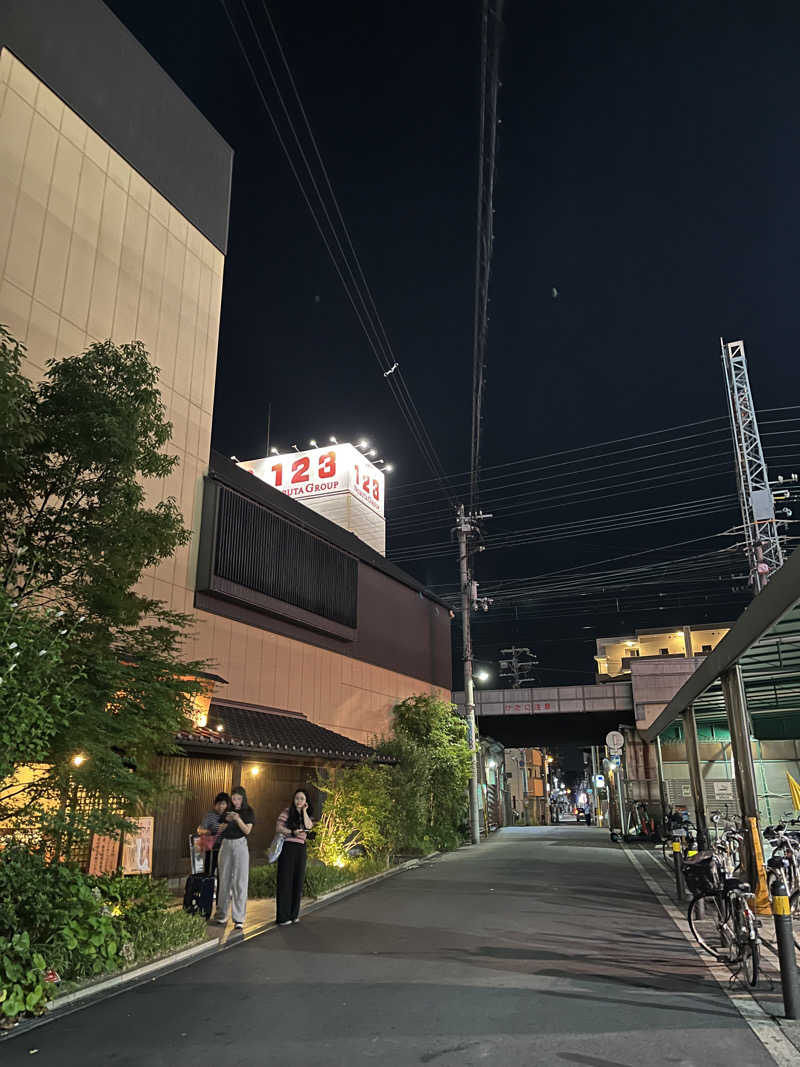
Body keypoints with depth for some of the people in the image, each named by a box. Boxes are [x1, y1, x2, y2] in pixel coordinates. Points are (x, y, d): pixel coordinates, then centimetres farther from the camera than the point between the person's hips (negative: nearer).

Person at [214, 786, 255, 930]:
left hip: (240, 845, -4)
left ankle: (239, 919, -6)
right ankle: (222, 915, 20)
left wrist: (238, 819, -21)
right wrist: (226, 821, -8)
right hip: (226, 844, 4)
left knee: (240, 882, -7)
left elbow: (247, 830, -7)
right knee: (224, 880, 8)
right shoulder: (227, 811, 10)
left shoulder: (249, 812, 1)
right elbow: (220, 829, 11)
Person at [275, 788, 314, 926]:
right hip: (288, 847, -5)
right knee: (285, 880, -4)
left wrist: (304, 811, -6)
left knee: (298, 880, 7)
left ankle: (293, 914, 18)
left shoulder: (306, 814, 14)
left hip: (300, 848, 5)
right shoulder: (287, 811, -1)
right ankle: (282, 917, 1)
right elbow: (278, 827, -8)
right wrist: (293, 832, -17)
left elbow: (308, 826, -5)